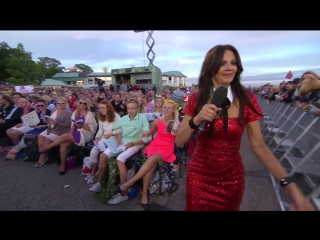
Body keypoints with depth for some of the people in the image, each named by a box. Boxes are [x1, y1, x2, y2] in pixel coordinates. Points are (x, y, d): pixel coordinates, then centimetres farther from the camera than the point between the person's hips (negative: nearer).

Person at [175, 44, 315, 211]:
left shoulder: (247, 100, -9)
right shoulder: (196, 99, -9)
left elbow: (258, 145, -8)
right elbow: (179, 142, -11)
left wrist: (288, 184, -18)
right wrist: (196, 120, -28)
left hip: (232, 179, 1)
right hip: (199, 176, 0)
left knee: (228, 208, 26)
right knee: (196, 208, 21)